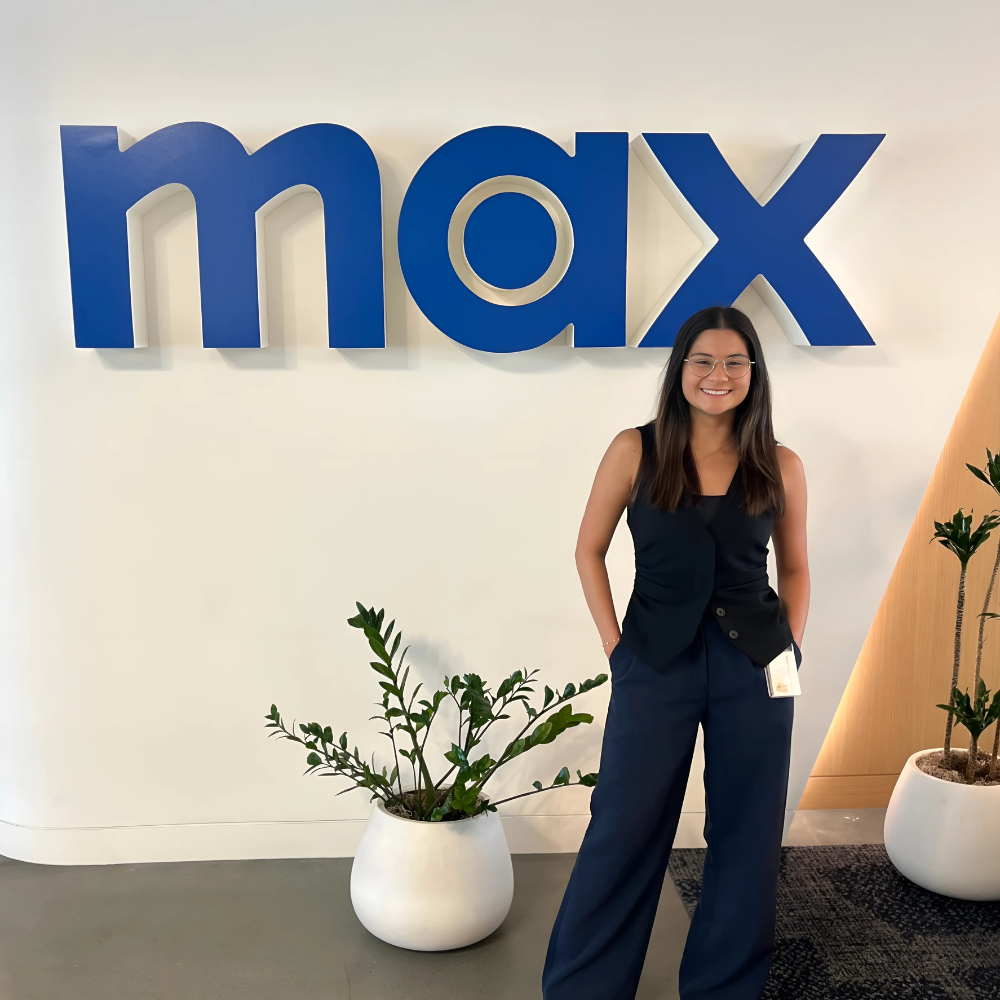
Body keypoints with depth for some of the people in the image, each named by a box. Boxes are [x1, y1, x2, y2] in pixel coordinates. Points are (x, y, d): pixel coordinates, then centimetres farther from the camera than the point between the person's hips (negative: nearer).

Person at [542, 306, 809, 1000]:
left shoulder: (781, 467, 1)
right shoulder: (636, 451, -4)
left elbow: (794, 567, 13)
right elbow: (589, 551, 3)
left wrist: (790, 647, 2)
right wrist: (615, 644, -3)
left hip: (754, 668, 2)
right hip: (656, 665, -2)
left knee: (747, 834, 12)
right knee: (625, 830, 6)